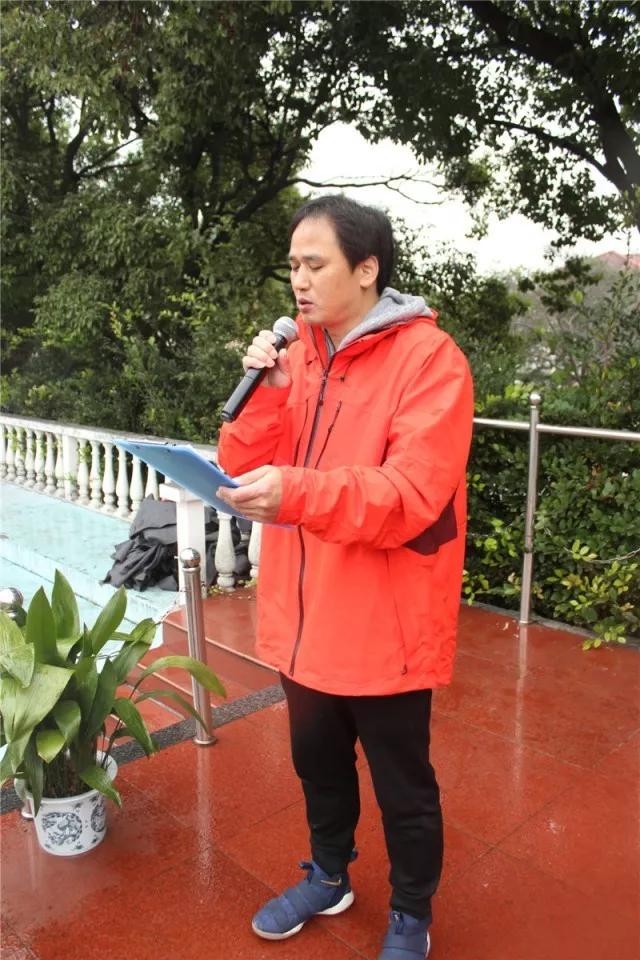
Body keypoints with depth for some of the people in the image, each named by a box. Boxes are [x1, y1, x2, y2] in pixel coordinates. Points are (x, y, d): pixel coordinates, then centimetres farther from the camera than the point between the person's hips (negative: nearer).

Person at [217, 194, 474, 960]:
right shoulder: (297, 353, 6)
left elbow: (411, 496, -24)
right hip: (304, 615, 6)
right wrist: (265, 391, -14)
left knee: (402, 786, 14)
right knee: (317, 760, 24)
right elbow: (247, 471, 3)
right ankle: (328, 876, 50)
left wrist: (298, 493, -37)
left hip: (382, 623, -6)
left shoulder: (428, 359, -15)